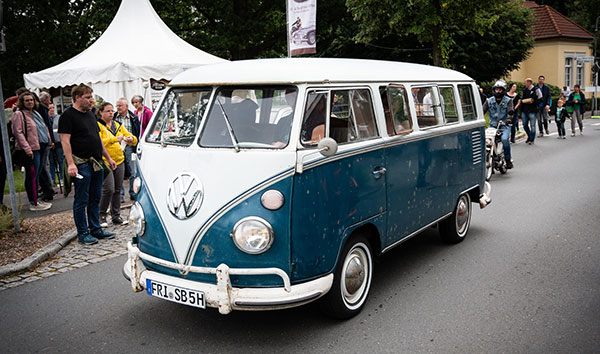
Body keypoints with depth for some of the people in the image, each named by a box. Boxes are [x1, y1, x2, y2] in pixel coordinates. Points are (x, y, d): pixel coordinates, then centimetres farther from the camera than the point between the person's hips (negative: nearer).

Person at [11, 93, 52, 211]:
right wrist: (27, 149, -19)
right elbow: (18, 133, -14)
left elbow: (43, 129, 27)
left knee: (35, 175, 14)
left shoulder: (35, 113, 19)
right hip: (31, 150, -8)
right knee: (31, 176, -5)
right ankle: (33, 203, -1)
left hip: (40, 148, 8)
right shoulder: (19, 114, -7)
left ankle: (36, 199, 21)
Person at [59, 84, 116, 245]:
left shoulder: (90, 114, 18)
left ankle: (96, 229, 22)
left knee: (95, 198, 13)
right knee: (81, 200, -1)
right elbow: (65, 141, -14)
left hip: (97, 162, 8)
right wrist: (70, 163, -22)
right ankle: (82, 233, 8)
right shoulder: (68, 115, -7)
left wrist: (108, 158, 20)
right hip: (81, 164, -8)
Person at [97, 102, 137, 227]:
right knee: (109, 189, -12)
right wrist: (115, 139, -26)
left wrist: (130, 139, -9)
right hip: (105, 161, -6)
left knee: (117, 189, 7)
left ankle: (116, 216, 15)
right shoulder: (98, 125, -3)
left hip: (119, 161, 6)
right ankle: (101, 215, 5)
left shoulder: (118, 125, 16)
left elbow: (132, 138, 15)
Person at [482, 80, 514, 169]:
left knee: (504, 139, -30)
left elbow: (511, 111, -10)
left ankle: (508, 159, -13)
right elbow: (482, 110, 2)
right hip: (492, 126, 3)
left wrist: (508, 119, -32)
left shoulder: (508, 100, 5)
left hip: (504, 125, -3)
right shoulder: (489, 101, 11)